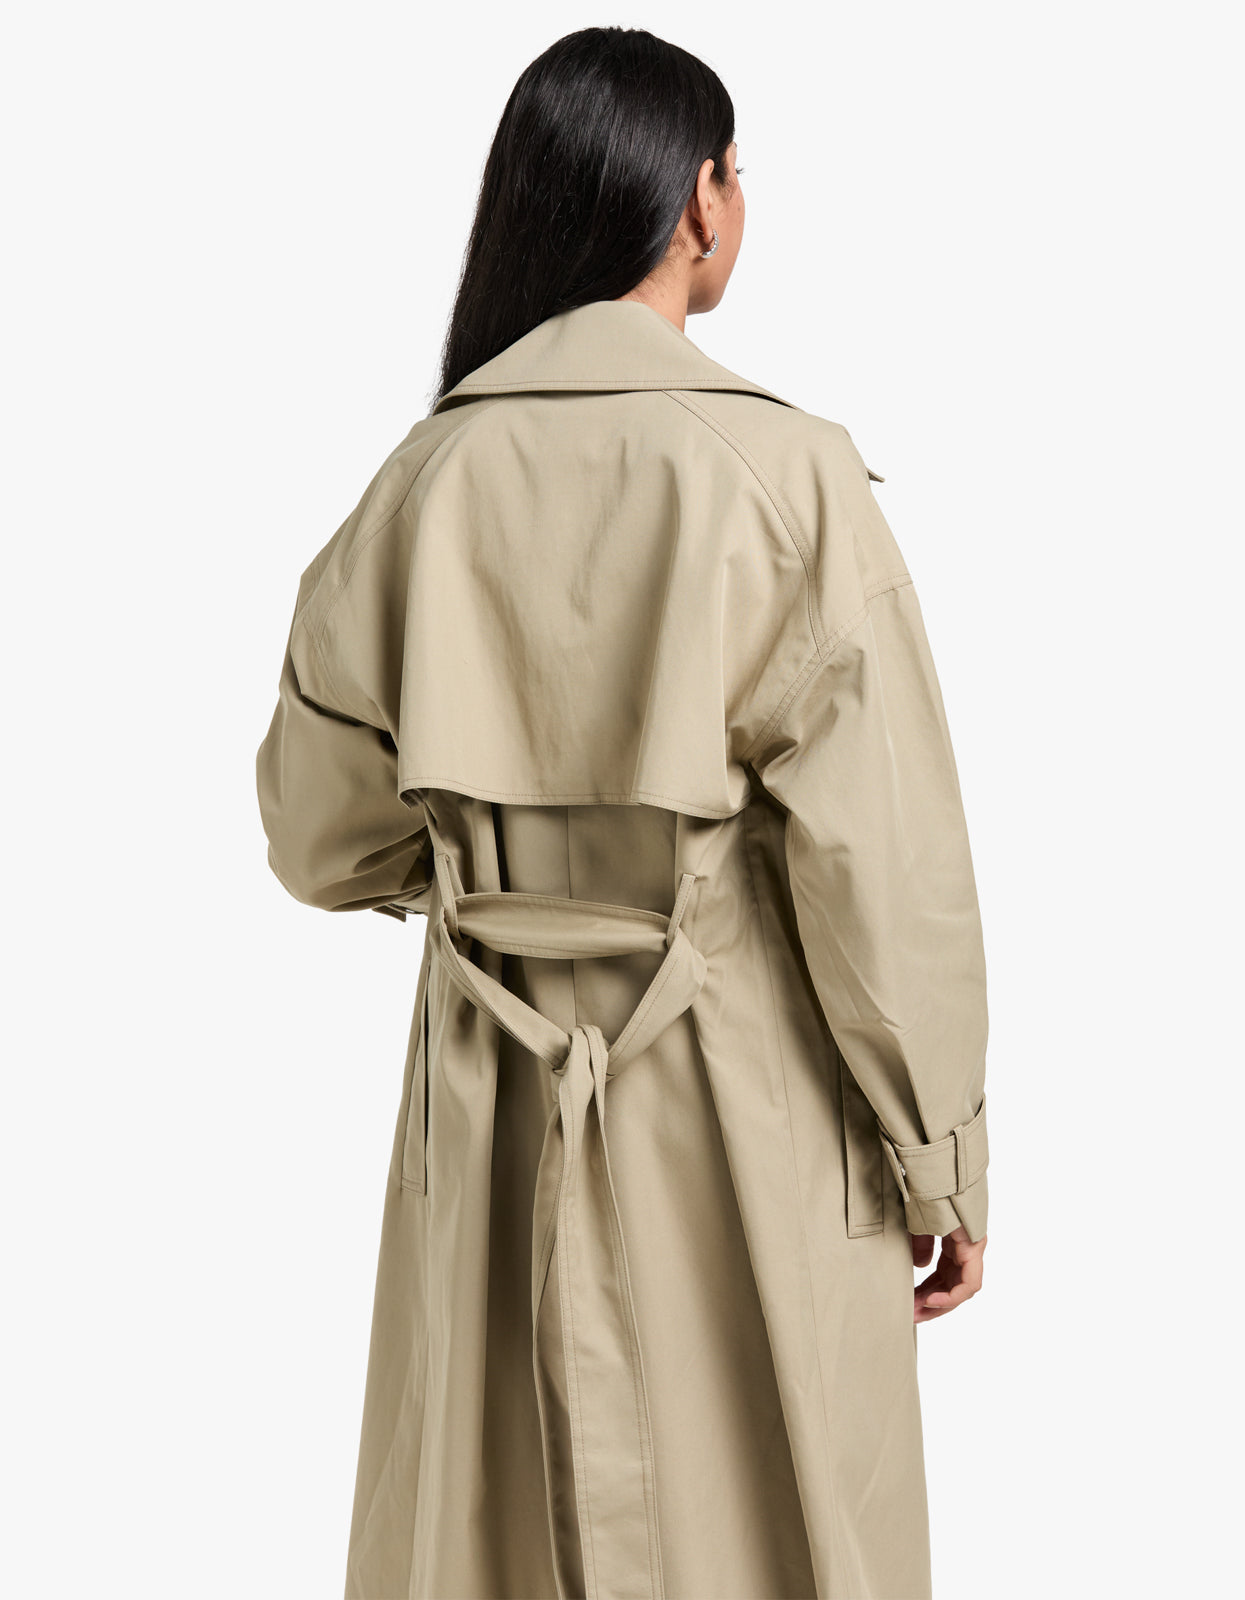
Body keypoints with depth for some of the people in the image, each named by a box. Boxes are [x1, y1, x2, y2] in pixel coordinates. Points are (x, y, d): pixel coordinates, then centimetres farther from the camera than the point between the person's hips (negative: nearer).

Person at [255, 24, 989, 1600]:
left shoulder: (425, 476, -4)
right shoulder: (785, 477, -15)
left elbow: (320, 835, 5)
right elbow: (884, 867, -14)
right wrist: (941, 1167, -2)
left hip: (488, 1115, 4)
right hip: (741, 1117, -4)